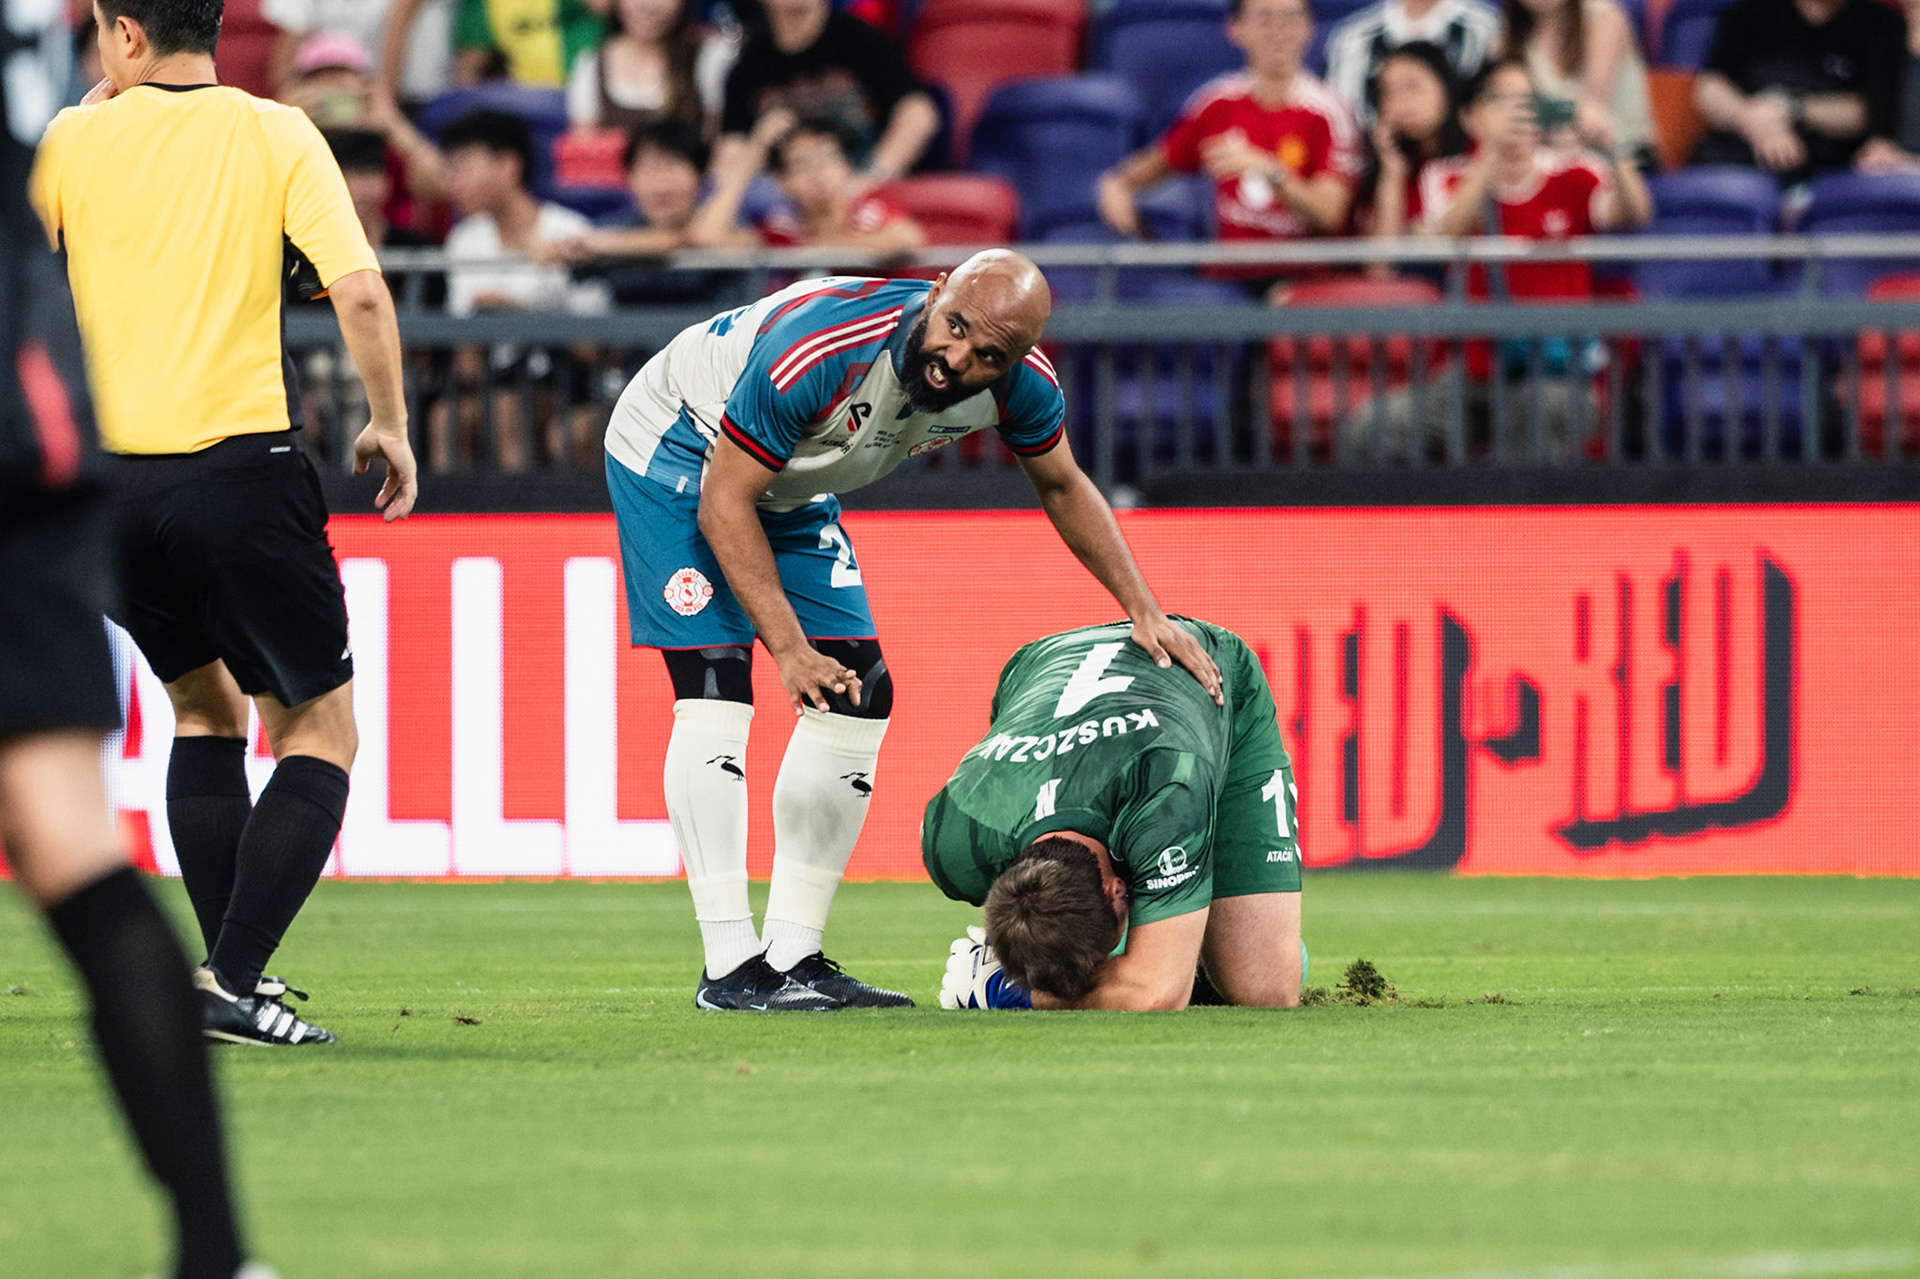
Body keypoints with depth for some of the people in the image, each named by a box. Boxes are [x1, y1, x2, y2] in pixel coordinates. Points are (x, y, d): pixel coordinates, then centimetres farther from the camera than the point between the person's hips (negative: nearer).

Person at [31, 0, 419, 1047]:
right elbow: (358, 291, -11)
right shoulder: (276, 136, -2)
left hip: (110, 480, 3)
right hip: (242, 468, -3)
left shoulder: (74, 140, 3)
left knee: (204, 707, 24)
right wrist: (389, 423, 3)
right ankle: (233, 981, -9)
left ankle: (226, 970, 18)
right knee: (319, 731, 6)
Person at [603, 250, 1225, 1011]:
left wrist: (1145, 613, -4)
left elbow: (1062, 487, 2)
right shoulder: (820, 351, -40)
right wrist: (789, 647, -31)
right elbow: (724, 501, -29)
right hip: (678, 455, -7)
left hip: (794, 491, 7)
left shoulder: (1021, 385, -21)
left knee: (857, 699, -1)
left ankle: (793, 957, 5)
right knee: (716, 689, -19)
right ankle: (731, 969, -20)